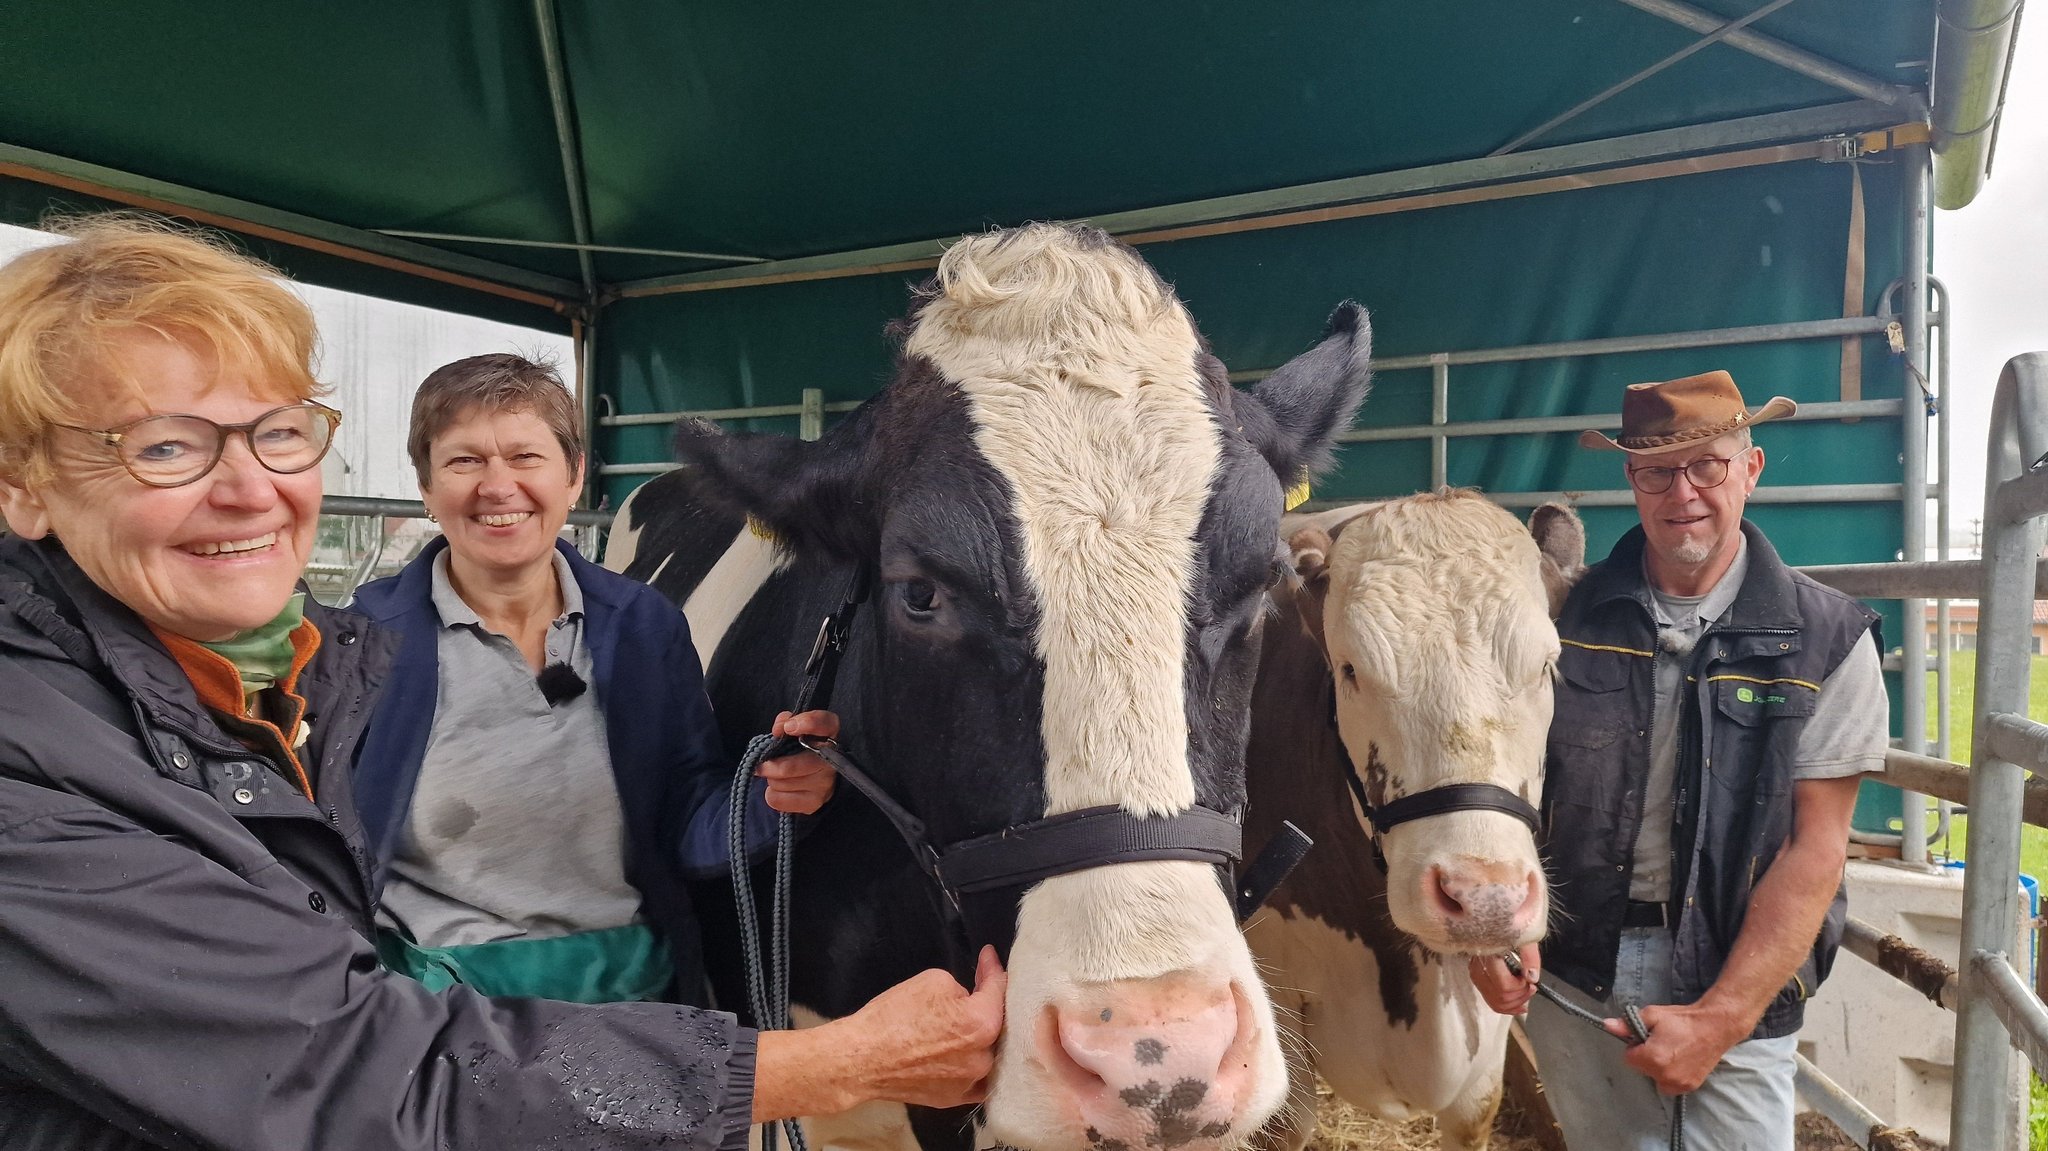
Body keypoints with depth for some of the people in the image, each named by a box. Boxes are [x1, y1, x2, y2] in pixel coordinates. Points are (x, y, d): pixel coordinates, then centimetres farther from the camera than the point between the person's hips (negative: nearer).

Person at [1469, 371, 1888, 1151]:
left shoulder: (1827, 640, -5)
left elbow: (1814, 846, -8)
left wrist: (1720, 1018, -14)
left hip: (1734, 986, -1)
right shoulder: (1569, 617, -2)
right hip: (1570, 976, 2)